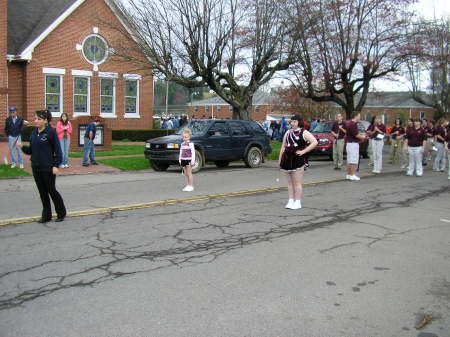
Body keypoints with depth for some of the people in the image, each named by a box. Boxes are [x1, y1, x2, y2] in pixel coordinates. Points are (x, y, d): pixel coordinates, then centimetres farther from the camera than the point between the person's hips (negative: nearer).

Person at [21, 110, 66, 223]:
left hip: (48, 168, -6)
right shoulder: (34, 133, 7)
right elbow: (31, 150, 11)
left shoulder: (51, 132, -10)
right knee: (42, 192, 12)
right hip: (36, 168, 6)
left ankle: (61, 213, 21)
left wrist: (56, 165, -16)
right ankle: (46, 215, 23)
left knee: (51, 190, 3)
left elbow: (57, 150, -11)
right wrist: (23, 147, -8)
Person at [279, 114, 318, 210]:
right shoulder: (288, 132, 16)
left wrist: (303, 151, -14)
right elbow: (283, 146, 18)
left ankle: (298, 202, 3)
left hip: (298, 160, -6)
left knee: (297, 183, -4)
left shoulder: (304, 133, -2)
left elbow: (315, 142, -12)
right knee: (289, 182, 9)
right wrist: (280, 158, 10)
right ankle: (291, 201, 16)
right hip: (287, 159, 6)